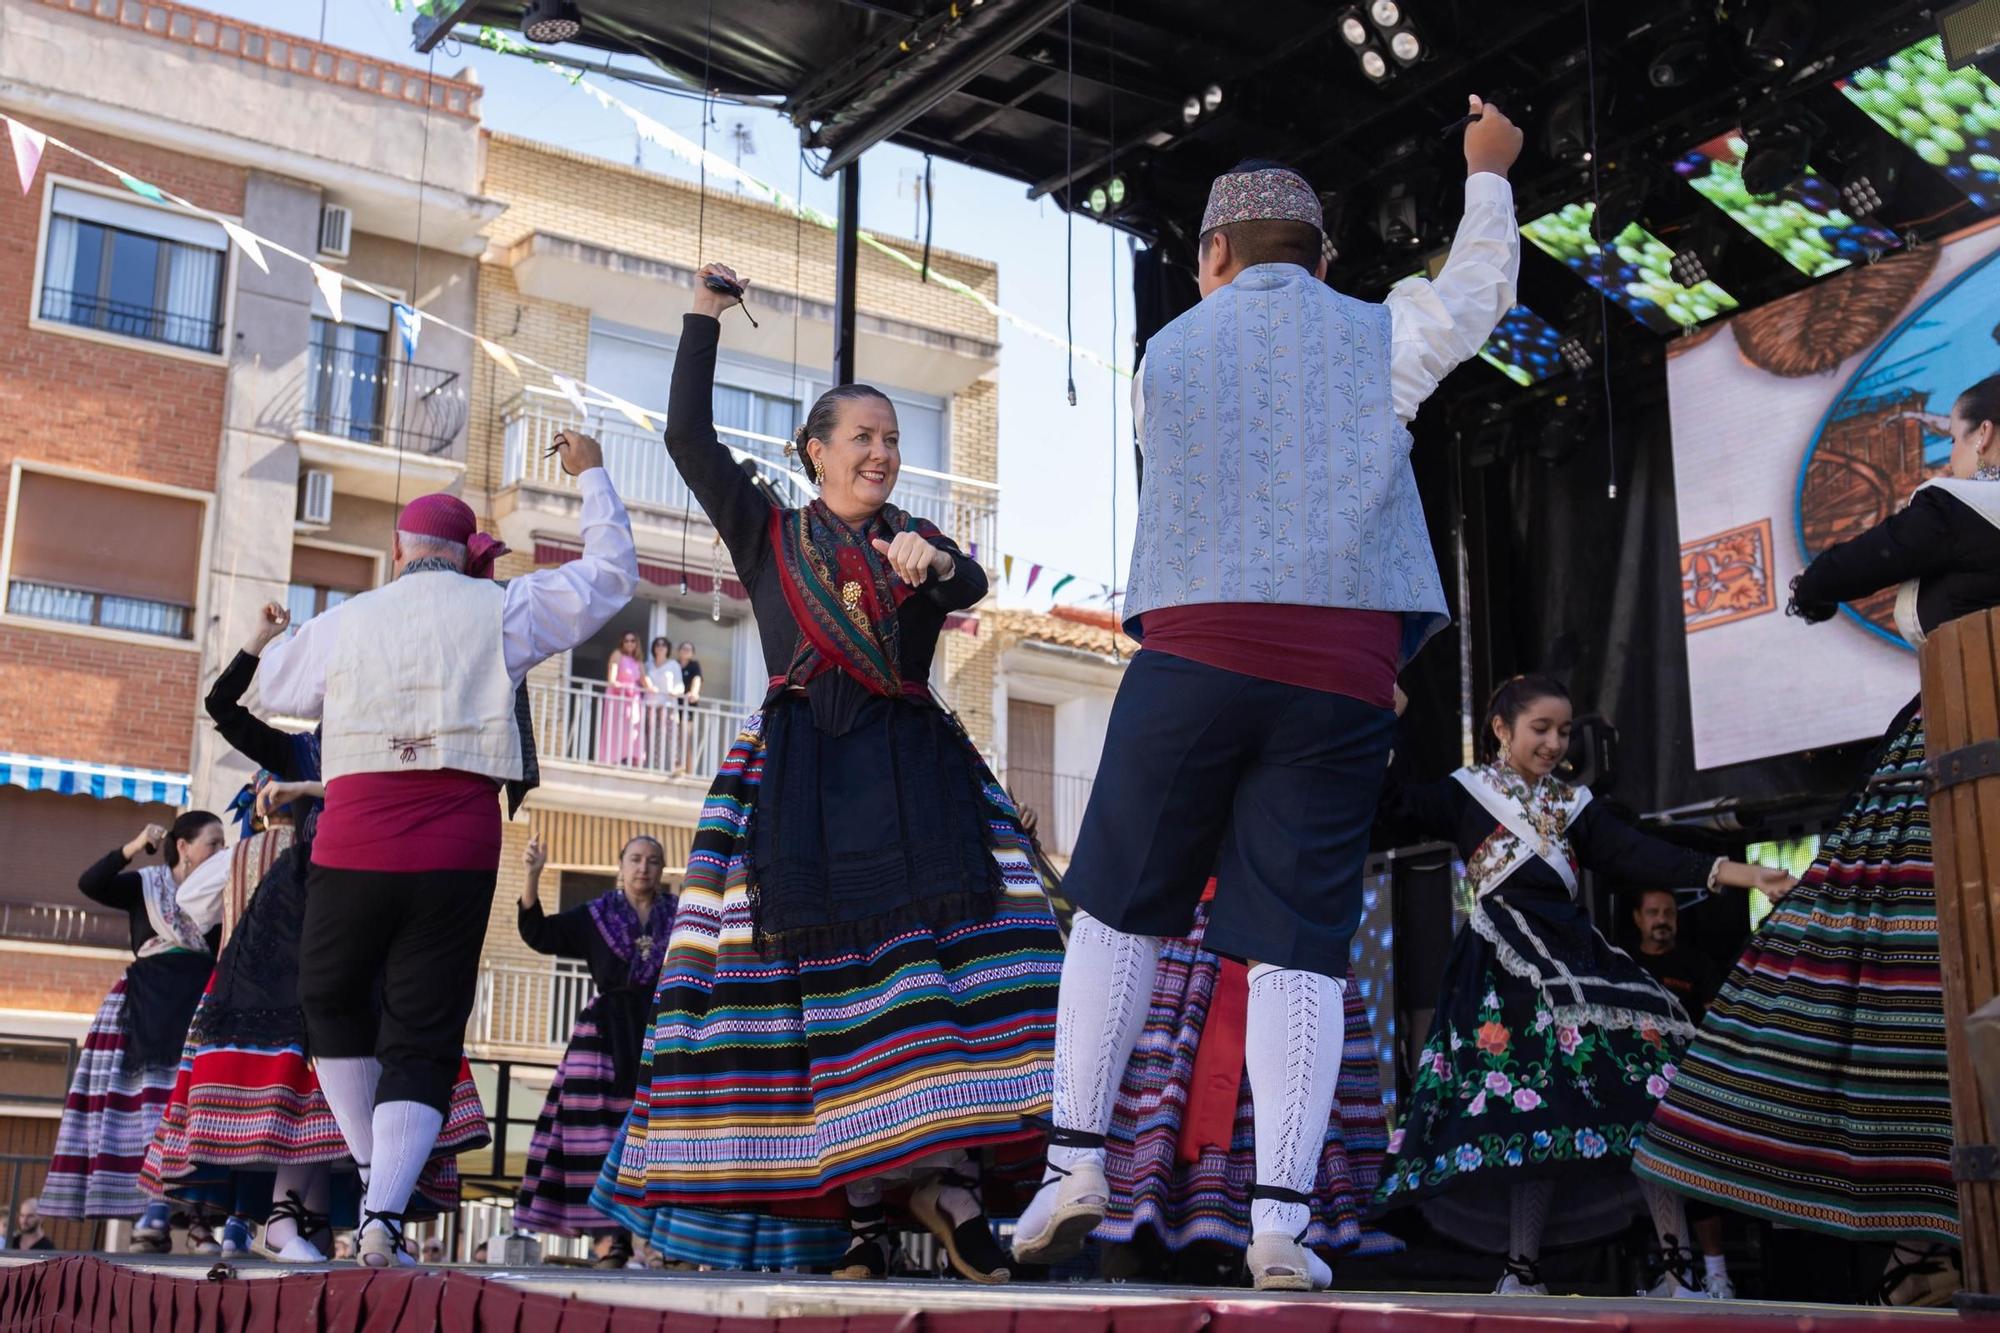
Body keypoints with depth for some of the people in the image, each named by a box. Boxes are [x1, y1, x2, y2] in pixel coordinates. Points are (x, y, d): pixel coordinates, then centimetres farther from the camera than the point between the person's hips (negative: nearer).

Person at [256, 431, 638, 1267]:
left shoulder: (345, 621, 9)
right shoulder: (499, 610, 5)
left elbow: (275, 687, 28)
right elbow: (611, 574, 18)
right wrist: (592, 475, 30)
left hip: (353, 846, 1)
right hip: (459, 852, 0)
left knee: (331, 1003, 24)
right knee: (424, 1038, 5)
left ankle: (371, 1172, 21)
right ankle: (385, 1214, -8)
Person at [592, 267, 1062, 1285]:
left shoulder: (917, 540, 17)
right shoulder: (767, 534, 14)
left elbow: (971, 586, -4)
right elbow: (688, 436, 5)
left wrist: (932, 565, -27)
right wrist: (704, 319, 4)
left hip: (914, 770, 2)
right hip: (801, 772, -2)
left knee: (963, 938, -17)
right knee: (823, 968, -8)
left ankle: (946, 1171, -18)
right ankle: (859, 1201, -6)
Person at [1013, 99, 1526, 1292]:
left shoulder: (1164, 357, 16)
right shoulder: (1377, 338, 13)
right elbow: (1481, 290, 31)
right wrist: (1488, 173, 46)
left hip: (1191, 653, 0)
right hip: (1341, 673, 0)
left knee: (1121, 908, 12)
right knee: (1299, 946, 1)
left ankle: (1078, 1158, 7)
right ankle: (1283, 1216, -4)